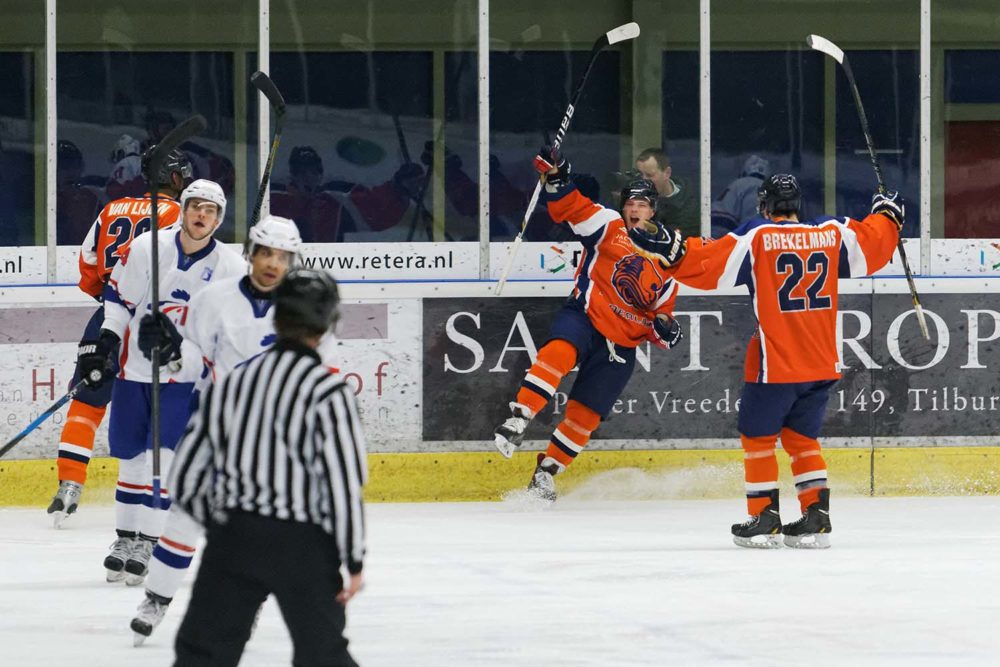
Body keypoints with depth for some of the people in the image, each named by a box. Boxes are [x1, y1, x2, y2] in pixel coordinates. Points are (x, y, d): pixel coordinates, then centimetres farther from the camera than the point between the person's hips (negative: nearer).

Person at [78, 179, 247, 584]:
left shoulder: (231, 268, -6)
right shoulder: (147, 248, -5)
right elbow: (118, 297, 4)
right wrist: (103, 342, -5)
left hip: (187, 376, -2)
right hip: (134, 369, 2)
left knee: (164, 456, -12)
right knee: (131, 455, 9)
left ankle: (146, 543, -5)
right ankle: (126, 536, 25)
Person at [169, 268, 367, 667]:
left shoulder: (231, 383, 4)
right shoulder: (327, 391, -11)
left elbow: (186, 477, 9)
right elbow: (344, 483, -15)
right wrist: (353, 559, -6)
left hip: (233, 539, 3)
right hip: (302, 544, -3)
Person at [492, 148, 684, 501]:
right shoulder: (609, 227, 4)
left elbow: (661, 313, 20)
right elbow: (569, 207, -9)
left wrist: (664, 327, -3)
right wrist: (556, 177, -27)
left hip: (620, 347, 4)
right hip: (584, 316, -4)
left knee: (586, 413, 2)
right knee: (560, 352, -37)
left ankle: (546, 472, 17)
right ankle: (517, 421, -41)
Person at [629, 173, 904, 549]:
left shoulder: (756, 238, -8)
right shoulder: (832, 234, 3)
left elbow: (710, 266, -14)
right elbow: (872, 245, 17)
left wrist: (670, 250, -13)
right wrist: (888, 216, 35)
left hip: (775, 364, -5)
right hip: (821, 363, 5)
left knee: (758, 436, 10)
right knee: (801, 437, 17)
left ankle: (764, 520, 7)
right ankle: (817, 519, 9)